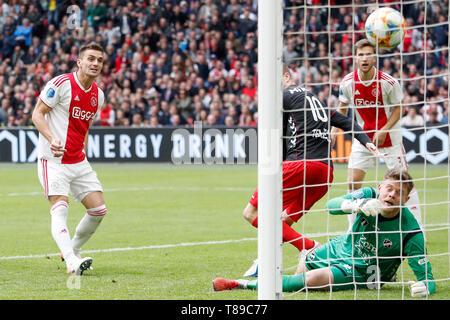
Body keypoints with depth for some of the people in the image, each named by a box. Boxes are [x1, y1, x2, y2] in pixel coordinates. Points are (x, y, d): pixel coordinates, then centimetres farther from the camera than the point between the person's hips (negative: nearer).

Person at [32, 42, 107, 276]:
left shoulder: (98, 95, 10)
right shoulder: (61, 84, -12)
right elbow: (37, 114, -11)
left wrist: (82, 150, 13)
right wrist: (51, 138, -26)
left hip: (79, 162, 7)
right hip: (54, 160, -7)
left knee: (98, 209, 1)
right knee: (60, 209, -20)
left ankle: (72, 251, 21)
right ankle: (72, 263, -33)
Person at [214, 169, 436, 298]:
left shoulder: (410, 231, -27)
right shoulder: (370, 196, -18)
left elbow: (426, 274, -24)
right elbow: (332, 205, -33)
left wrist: (424, 286, -49)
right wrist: (359, 205, -53)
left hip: (363, 272, -5)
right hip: (341, 248, 5)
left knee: (312, 280, -24)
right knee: (301, 270, 21)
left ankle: (244, 285, -15)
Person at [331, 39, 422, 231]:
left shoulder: (388, 82, -17)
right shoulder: (348, 82, -9)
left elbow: (398, 108, -6)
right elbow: (342, 108, 8)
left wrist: (383, 131, -17)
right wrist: (334, 131, -2)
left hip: (389, 136, -3)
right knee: (352, 184, -4)